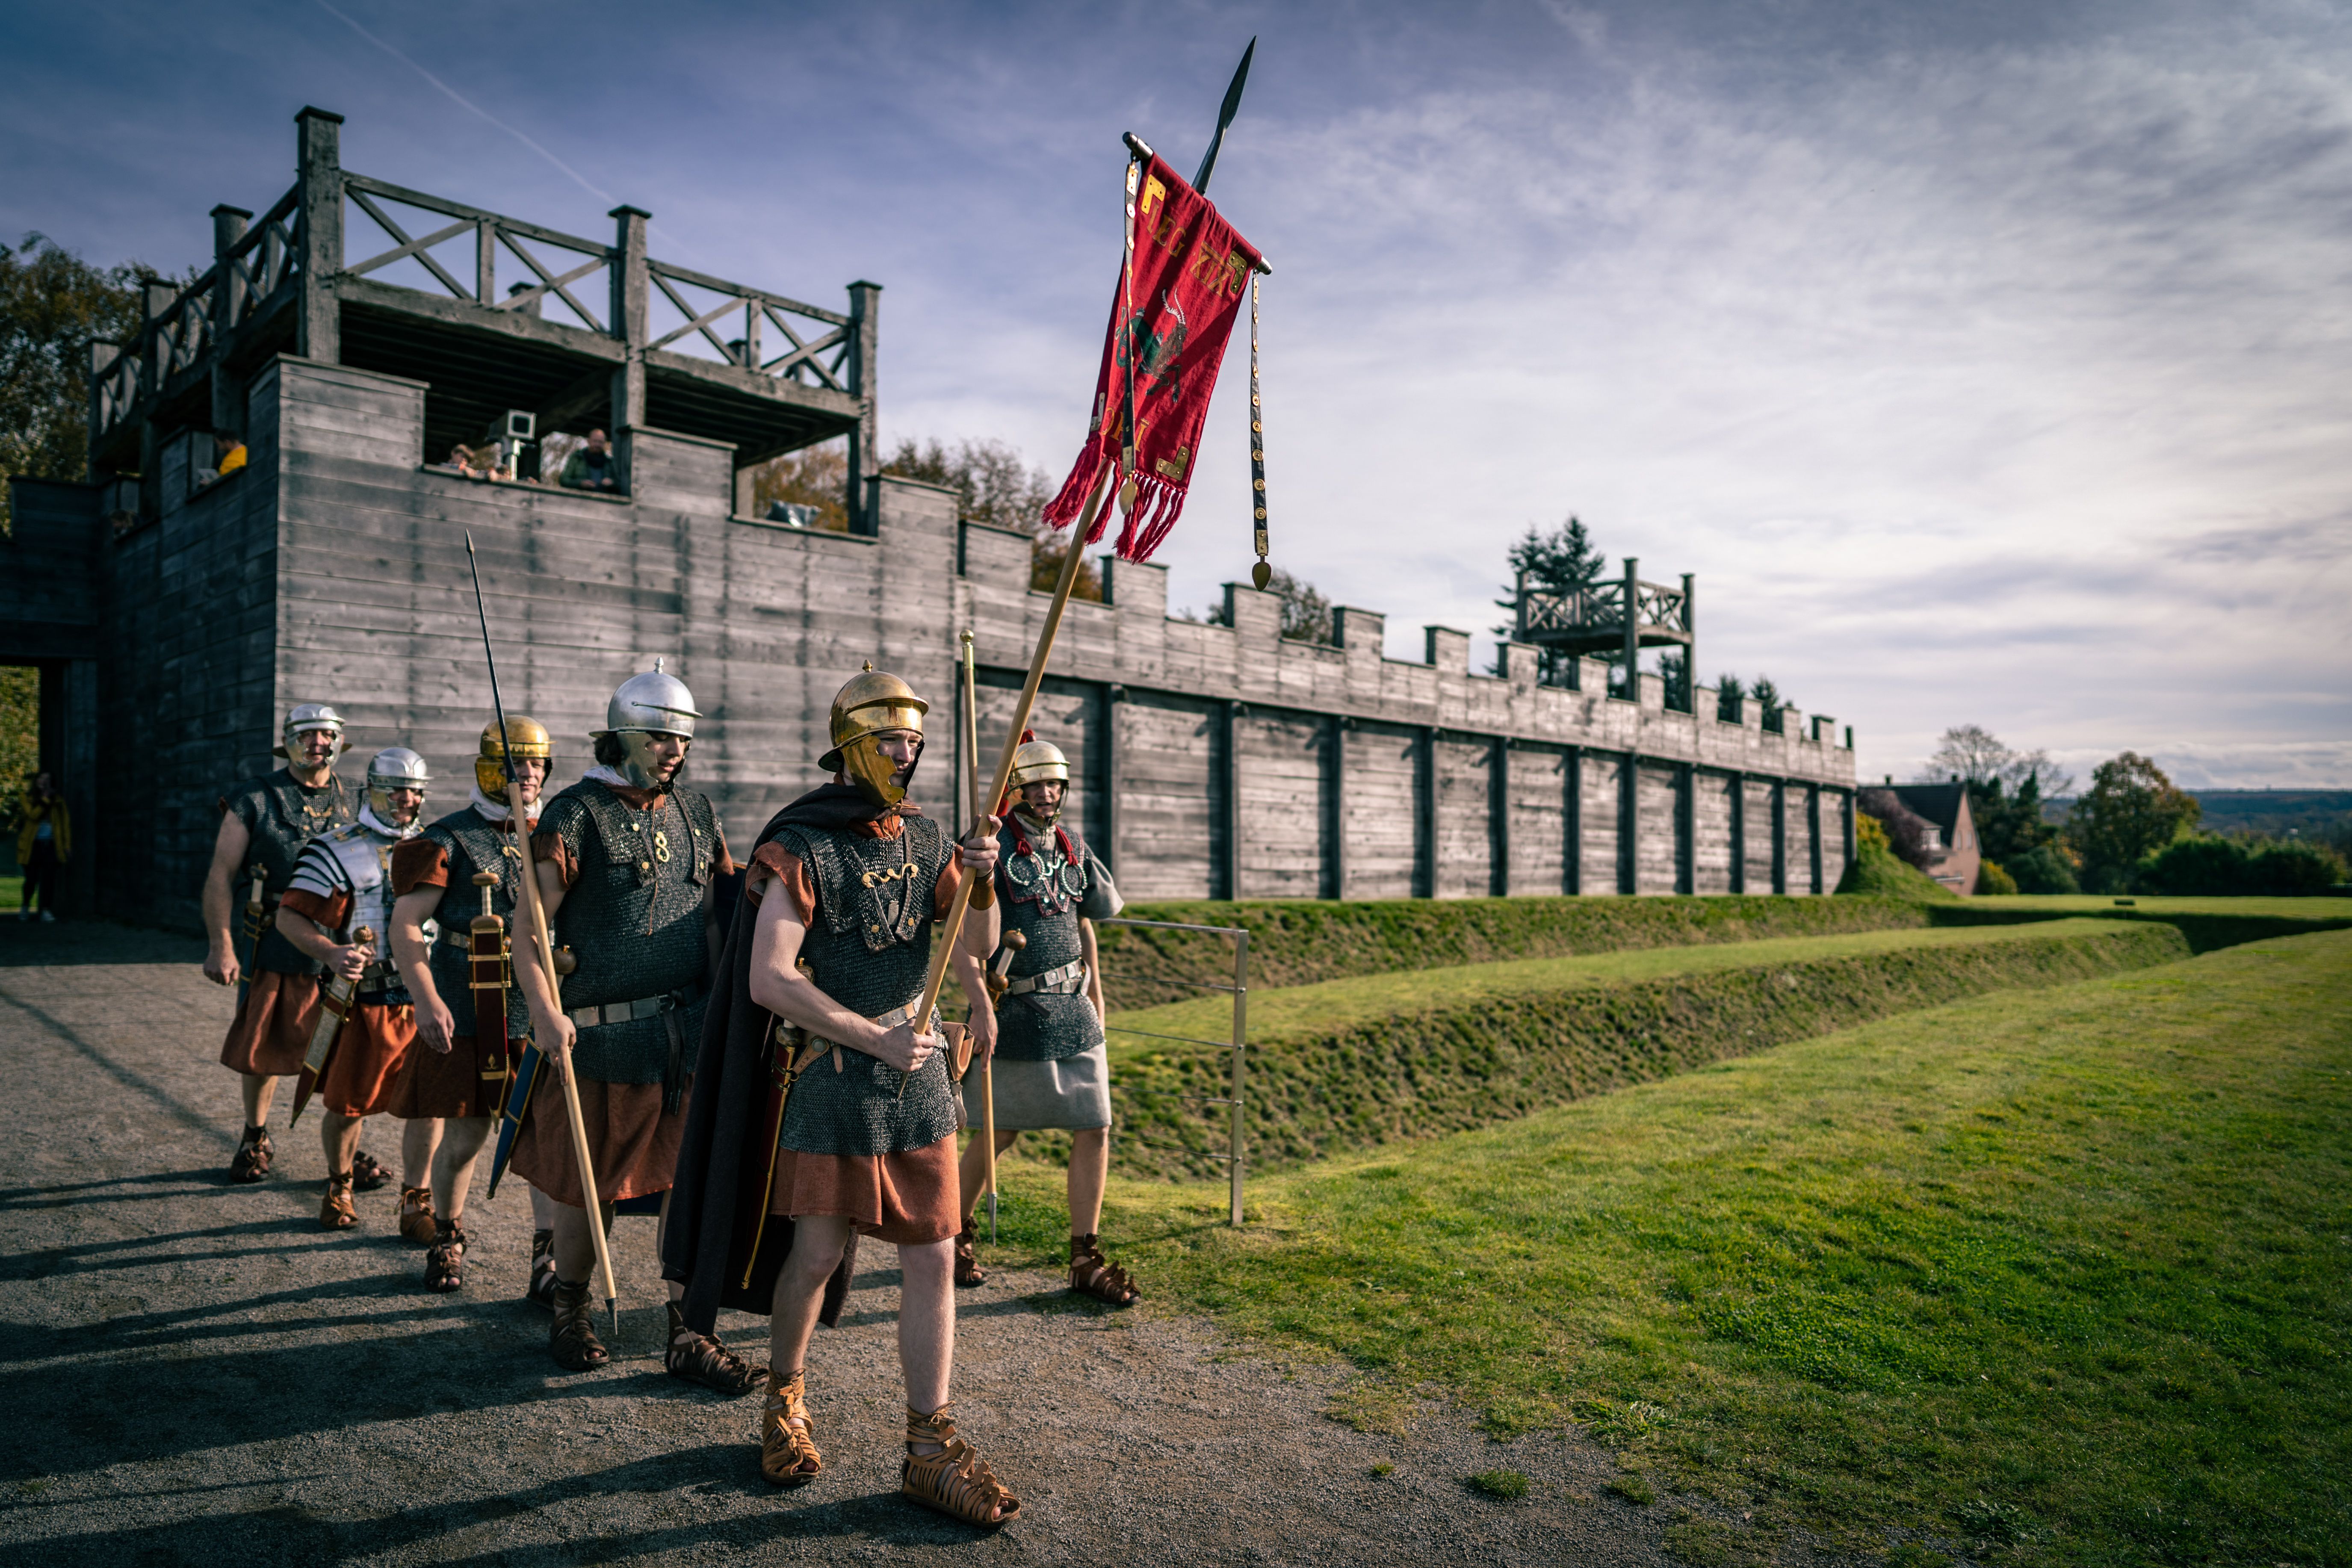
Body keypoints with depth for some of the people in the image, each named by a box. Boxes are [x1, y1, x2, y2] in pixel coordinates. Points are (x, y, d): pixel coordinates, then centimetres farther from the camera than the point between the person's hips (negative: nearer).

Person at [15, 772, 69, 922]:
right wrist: (45, 800, -12)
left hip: (51, 844, 1)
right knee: (31, 879, 0)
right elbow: (33, 815, -12)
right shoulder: (28, 798, 6)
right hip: (32, 844, -1)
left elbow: (65, 823, 8)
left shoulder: (58, 800, 9)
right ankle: (25, 907, 21)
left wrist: (67, 845, 2)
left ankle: (47, 910, 0)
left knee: (49, 878, -5)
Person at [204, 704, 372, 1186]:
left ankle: (348, 1150, 14)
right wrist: (220, 945, -11)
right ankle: (255, 1139, 34)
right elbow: (220, 876, -3)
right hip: (272, 952, -1)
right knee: (261, 1054, 12)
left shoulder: (352, 804, 7)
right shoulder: (255, 800, -1)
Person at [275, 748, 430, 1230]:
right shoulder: (337, 850, -3)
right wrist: (332, 954, -24)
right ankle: (339, 1187, 34)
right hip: (363, 1000, -3)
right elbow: (289, 916, -7)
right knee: (348, 1106, 7)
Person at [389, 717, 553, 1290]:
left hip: (537, 1013, 3)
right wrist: (427, 1000, -18)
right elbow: (406, 924, -8)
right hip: (466, 1016, -3)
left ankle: (549, 1243, 15)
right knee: (465, 1138, 6)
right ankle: (447, 1240, 29)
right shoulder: (449, 840, -3)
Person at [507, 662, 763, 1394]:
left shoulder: (695, 810, 11)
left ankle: (688, 1335, 15)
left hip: (692, 1031, 5)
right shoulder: (576, 813, -5)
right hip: (603, 1032, -4)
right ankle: (570, 1312, 34)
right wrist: (545, 1011, -19)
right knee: (589, 1187, 10)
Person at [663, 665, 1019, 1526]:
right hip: (834, 1076, -5)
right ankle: (785, 1399, 35)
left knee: (932, 1255, 5)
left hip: (921, 1073, 5)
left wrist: (983, 880, -11)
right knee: (819, 1254, 6)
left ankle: (931, 1450, 16)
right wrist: (878, 1040, -18)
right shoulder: (802, 847, -12)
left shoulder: (924, 835, 7)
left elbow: (976, 949, 9)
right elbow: (769, 981, -18)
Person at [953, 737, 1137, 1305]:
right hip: (1015, 1011, -5)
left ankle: (1085, 1258, 11)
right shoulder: (992, 846, -9)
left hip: (1072, 1011, 5)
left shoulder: (1073, 847, 10)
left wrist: (1096, 997, 20)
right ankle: (956, 1233, 29)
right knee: (999, 1135, 6)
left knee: (1094, 1129, 1)